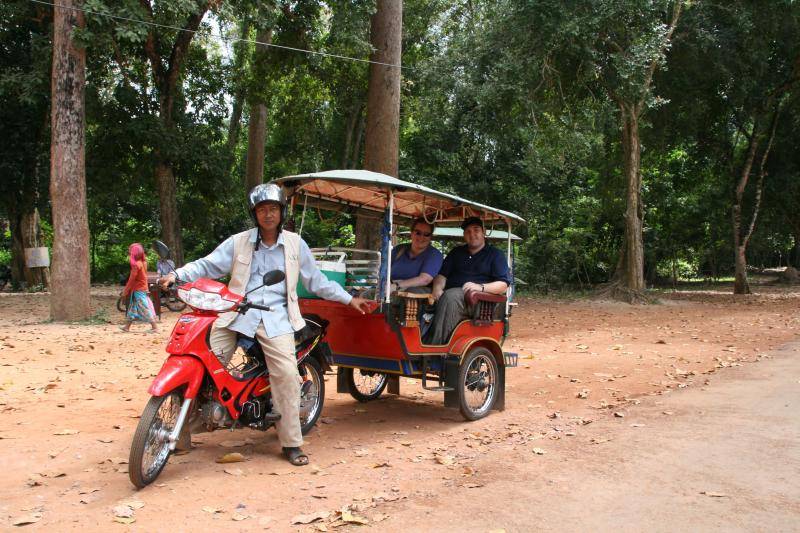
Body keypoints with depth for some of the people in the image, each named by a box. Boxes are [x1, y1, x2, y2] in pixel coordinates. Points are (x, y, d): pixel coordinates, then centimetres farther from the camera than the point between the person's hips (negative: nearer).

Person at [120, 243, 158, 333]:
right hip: (143, 289, 9)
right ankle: (127, 326, 25)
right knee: (132, 308, 16)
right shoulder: (142, 262, 8)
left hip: (138, 291, -9)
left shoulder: (136, 265, -18)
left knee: (145, 308, -6)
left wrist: (125, 291, -9)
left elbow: (132, 279, -17)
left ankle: (154, 327, -5)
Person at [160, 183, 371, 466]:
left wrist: (348, 299, 16)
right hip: (237, 313, 0)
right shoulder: (238, 242, 8)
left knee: (287, 375, -13)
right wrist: (177, 275, -11)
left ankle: (292, 443, 0)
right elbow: (207, 265, 6)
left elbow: (315, 280, 17)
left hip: (275, 318, 0)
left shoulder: (295, 244, 11)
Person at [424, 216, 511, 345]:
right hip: (450, 294, 5)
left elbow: (503, 284, 0)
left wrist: (481, 287, -17)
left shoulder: (495, 254, 12)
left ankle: (432, 348, -40)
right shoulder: (457, 252, 27)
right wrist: (438, 287, -5)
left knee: (451, 297, -36)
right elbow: (442, 274, 19)